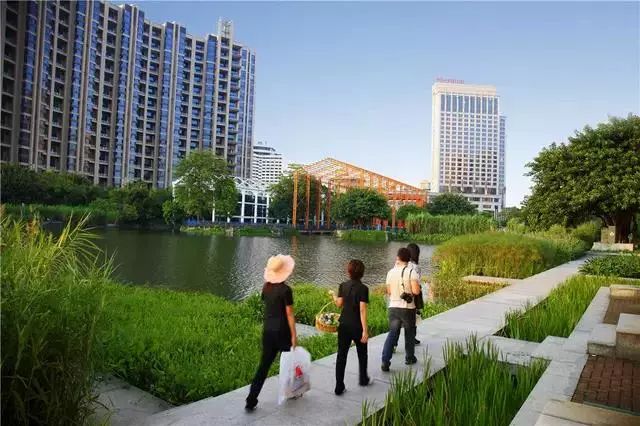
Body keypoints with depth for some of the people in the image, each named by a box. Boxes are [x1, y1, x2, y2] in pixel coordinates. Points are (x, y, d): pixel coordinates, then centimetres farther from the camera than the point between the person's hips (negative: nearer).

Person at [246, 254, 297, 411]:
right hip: (282, 331, -5)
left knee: (264, 364, 10)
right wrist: (294, 335, -11)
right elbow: (289, 314, -15)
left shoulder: (266, 286, 1)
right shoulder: (285, 289, -18)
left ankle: (251, 401, 8)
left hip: (267, 330, 6)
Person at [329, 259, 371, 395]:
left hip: (344, 325, 3)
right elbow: (362, 310, -19)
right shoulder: (363, 288, -16)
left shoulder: (343, 286, -3)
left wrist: (333, 295, 25)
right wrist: (365, 330, -17)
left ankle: (339, 387, 8)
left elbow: (339, 304, 5)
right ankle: (363, 379, 37)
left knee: (341, 355, 7)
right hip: (357, 326, -3)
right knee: (362, 353, 20)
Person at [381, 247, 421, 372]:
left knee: (392, 334, 9)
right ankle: (409, 358, 32)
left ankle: (385, 361, -1)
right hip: (408, 308, -3)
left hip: (393, 307, 3)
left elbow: (389, 292, 7)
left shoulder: (390, 272, 0)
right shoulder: (411, 272, -12)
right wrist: (418, 287, 1)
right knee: (409, 333, 17)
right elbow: (416, 291, -20)